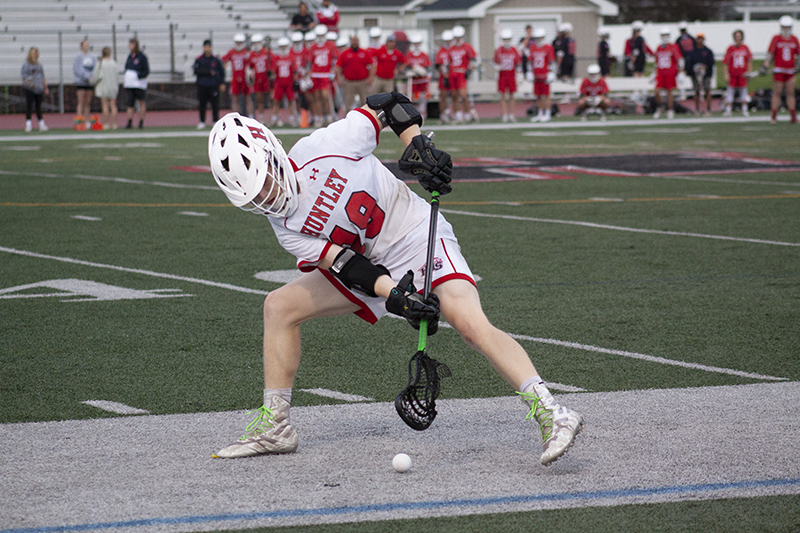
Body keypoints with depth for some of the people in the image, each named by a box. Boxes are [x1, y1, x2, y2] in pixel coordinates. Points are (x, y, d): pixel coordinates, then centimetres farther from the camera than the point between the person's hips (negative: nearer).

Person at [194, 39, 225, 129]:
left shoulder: (216, 59, 5)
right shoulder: (199, 59, 2)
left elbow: (222, 71, 11)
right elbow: (196, 71, -8)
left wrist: (222, 83, 4)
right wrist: (208, 72, -15)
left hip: (213, 85, 0)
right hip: (202, 85, 0)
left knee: (215, 103, -2)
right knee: (202, 104, 3)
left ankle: (216, 121, 8)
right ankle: (202, 122, 14)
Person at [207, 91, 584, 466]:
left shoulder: (323, 148, -23)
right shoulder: (285, 227, -9)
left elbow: (389, 106, -9)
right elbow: (344, 264, -15)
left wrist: (418, 146, -24)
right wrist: (394, 296, -30)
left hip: (417, 238, -6)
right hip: (369, 265, 6)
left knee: (469, 322, -28)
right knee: (279, 305, 1)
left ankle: (550, 415, -34)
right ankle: (274, 426, 12)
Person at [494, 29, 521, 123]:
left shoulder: (514, 51, 1)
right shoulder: (499, 50, -1)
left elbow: (518, 63, 7)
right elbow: (496, 63, 5)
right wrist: (497, 67, -17)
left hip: (511, 76, 1)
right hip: (502, 76, -1)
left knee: (511, 96, 6)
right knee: (503, 96, -1)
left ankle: (511, 114, 13)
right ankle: (505, 115, 2)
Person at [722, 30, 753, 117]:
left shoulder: (745, 48, 2)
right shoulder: (731, 48, -5)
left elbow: (749, 60, 12)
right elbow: (726, 62, -4)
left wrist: (748, 71, 5)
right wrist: (726, 74, -8)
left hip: (742, 74, 2)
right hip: (732, 74, -2)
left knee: (744, 91, 6)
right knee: (730, 91, 0)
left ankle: (744, 110, 14)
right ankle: (728, 109, 5)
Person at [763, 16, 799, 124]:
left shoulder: (794, 39, 9)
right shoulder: (776, 39, 0)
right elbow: (770, 54, -2)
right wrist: (765, 66, -10)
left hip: (791, 71, 3)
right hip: (778, 70, -3)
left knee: (790, 93, 3)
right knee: (777, 93, -1)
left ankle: (793, 117, 4)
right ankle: (774, 117, 4)